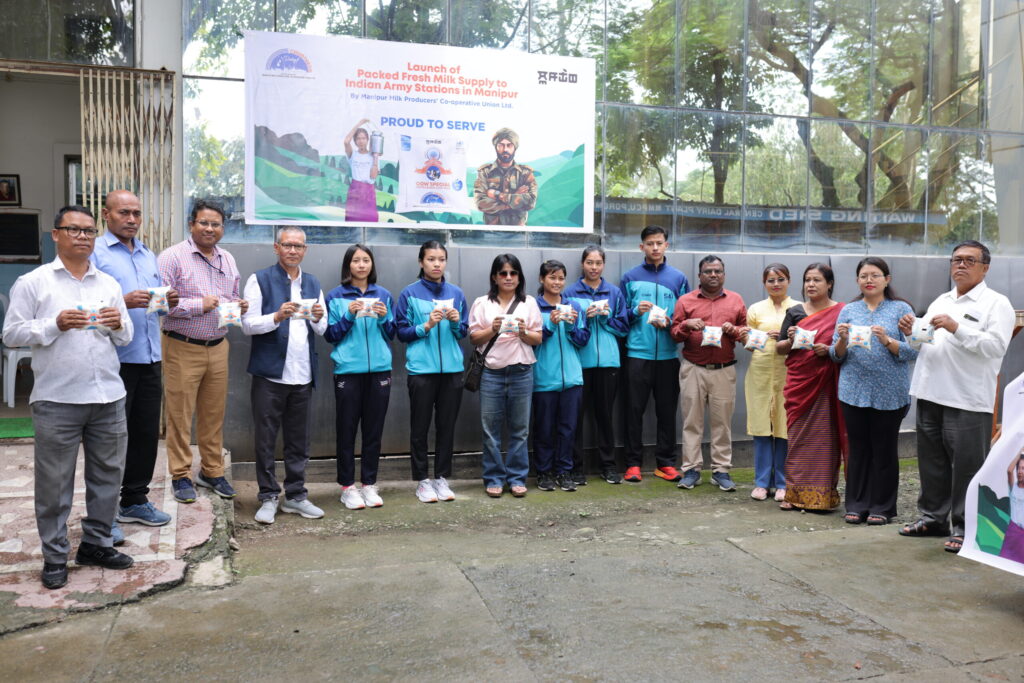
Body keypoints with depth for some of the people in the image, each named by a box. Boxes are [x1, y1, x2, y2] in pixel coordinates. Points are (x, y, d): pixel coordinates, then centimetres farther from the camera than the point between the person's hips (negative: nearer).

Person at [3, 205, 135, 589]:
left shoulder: (109, 284, 11)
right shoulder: (32, 283, 0)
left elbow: (126, 338, 13)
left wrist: (118, 324, -9)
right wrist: (55, 324, -16)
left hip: (108, 398, 4)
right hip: (57, 400, -4)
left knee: (107, 474, 11)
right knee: (55, 481, 4)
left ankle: (96, 544, 26)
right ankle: (54, 556, 17)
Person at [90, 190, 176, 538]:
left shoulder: (149, 256, 18)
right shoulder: (94, 252, -4)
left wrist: (167, 302, 1)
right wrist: (122, 302, -26)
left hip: (149, 357, 7)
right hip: (114, 360, -7)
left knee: (147, 432, 12)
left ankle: (135, 500, 25)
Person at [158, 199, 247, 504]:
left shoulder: (228, 260, 12)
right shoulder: (172, 257, -8)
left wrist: (239, 306, 0)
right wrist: (199, 304, -18)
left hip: (218, 347, 6)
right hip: (183, 348, -5)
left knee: (214, 413, 12)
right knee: (180, 414, 2)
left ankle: (212, 472, 23)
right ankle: (181, 476, 13)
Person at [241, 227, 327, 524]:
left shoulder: (313, 283, 16)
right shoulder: (260, 280, 2)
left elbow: (322, 330, 15)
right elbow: (248, 324, -5)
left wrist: (318, 318, -7)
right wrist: (277, 316, -20)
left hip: (303, 376, 4)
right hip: (270, 374, -4)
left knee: (299, 441, 9)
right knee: (265, 439, 3)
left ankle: (295, 495, 19)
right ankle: (268, 497, 14)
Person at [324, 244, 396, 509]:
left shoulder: (383, 295, 10)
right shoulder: (336, 296, 3)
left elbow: (391, 334, 13)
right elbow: (330, 335, 1)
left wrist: (384, 317, -7)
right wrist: (349, 315, -14)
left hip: (379, 369, 2)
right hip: (348, 370, -2)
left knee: (374, 429, 6)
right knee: (347, 429, 1)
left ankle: (369, 484, 17)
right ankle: (348, 486, 12)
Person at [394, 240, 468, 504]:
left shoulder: (456, 293, 10)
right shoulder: (410, 293, 1)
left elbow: (464, 332, 14)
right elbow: (402, 332, 0)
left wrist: (456, 322, -7)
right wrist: (426, 325, -15)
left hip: (452, 368, 3)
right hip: (421, 369, -2)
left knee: (447, 425, 7)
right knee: (420, 426, 4)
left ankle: (442, 478, 19)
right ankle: (422, 480, 15)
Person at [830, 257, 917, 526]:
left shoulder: (901, 309, 3)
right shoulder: (848, 311, 10)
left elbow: (912, 351, -5)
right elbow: (837, 355, 8)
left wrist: (887, 341, -21)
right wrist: (842, 340, -13)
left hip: (889, 394, -2)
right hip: (854, 391, 2)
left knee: (885, 450, 5)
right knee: (858, 449, 7)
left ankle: (882, 507, 16)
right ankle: (857, 505, 17)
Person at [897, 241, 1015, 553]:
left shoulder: (996, 303, -2)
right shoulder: (941, 301, 18)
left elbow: (996, 346, -16)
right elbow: (926, 343, 24)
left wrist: (956, 327, -22)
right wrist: (912, 332, 3)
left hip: (968, 401, -6)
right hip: (931, 395, 7)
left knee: (966, 465, -1)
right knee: (932, 460, 14)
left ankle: (964, 527, 10)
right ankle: (933, 517, 26)